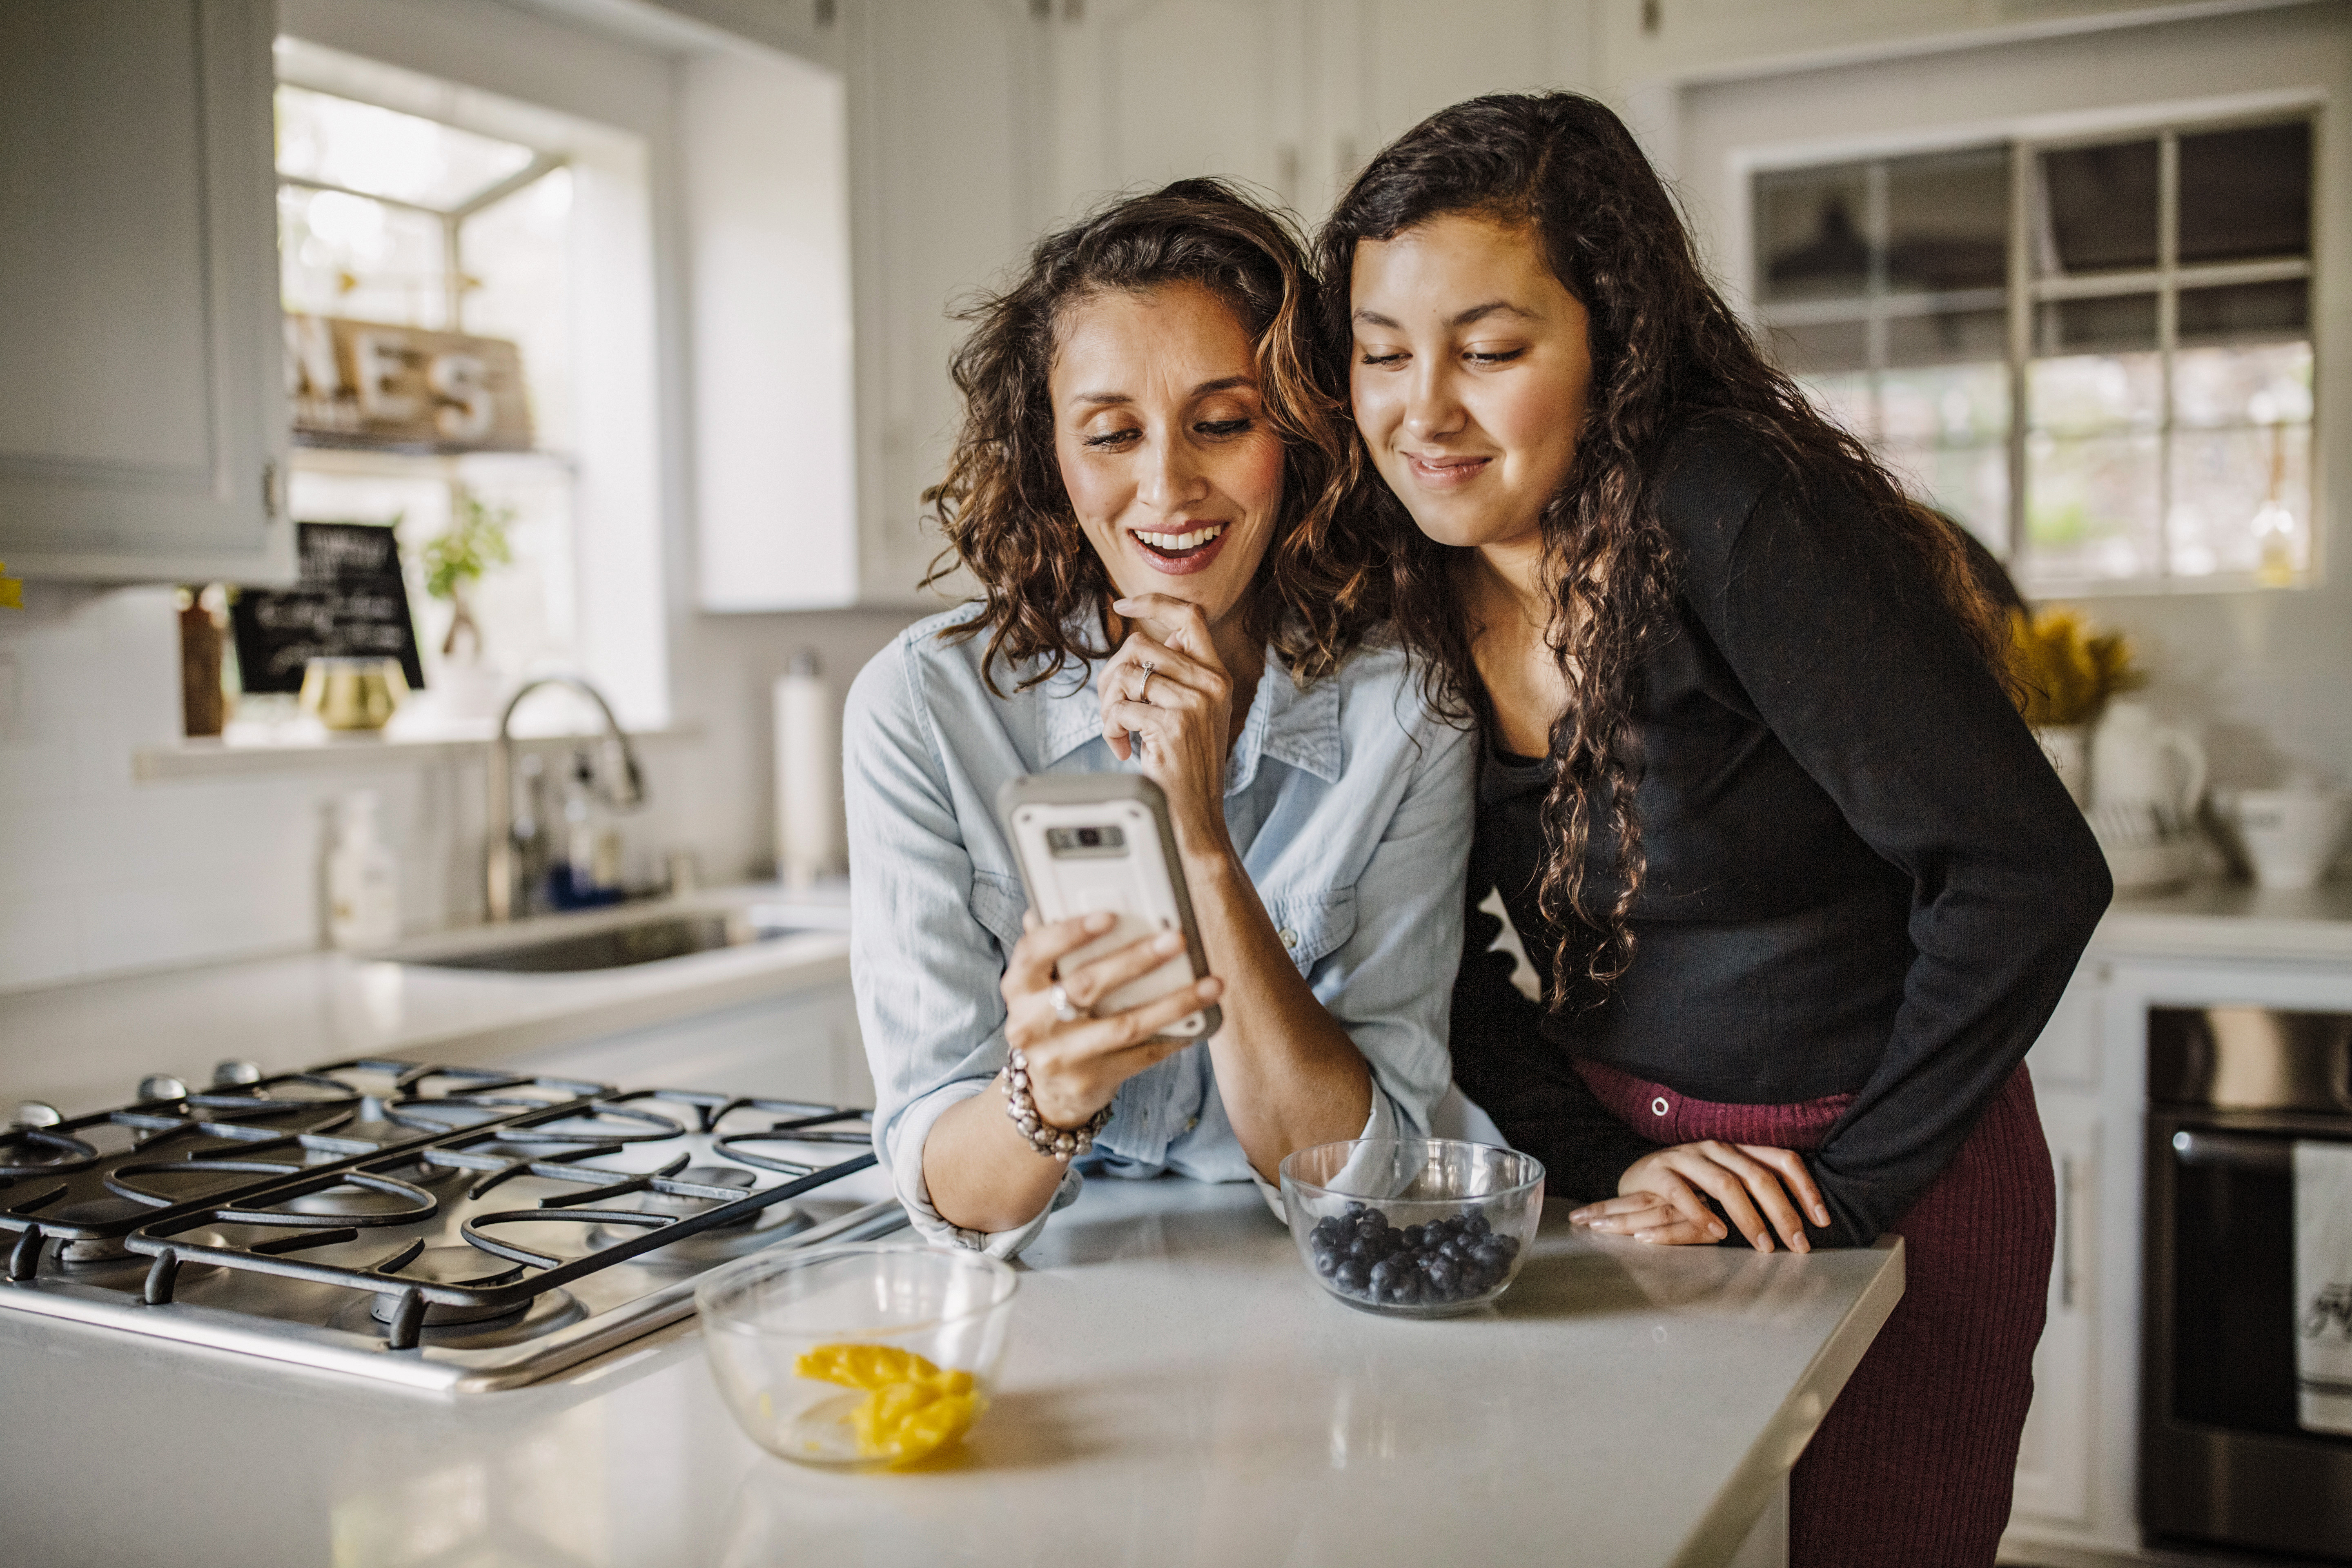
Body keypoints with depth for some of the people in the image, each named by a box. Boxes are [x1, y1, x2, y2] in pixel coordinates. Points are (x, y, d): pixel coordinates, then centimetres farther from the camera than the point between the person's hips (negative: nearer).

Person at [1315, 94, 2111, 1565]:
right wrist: (1606, 1167, -13)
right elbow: (1470, 964, 1)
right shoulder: (1412, 589, -4)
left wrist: (1849, 1186, -18)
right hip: (1633, 1170, 5)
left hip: (1884, 1187, -5)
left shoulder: (1730, 519, -24)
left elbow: (2027, 873, -25)